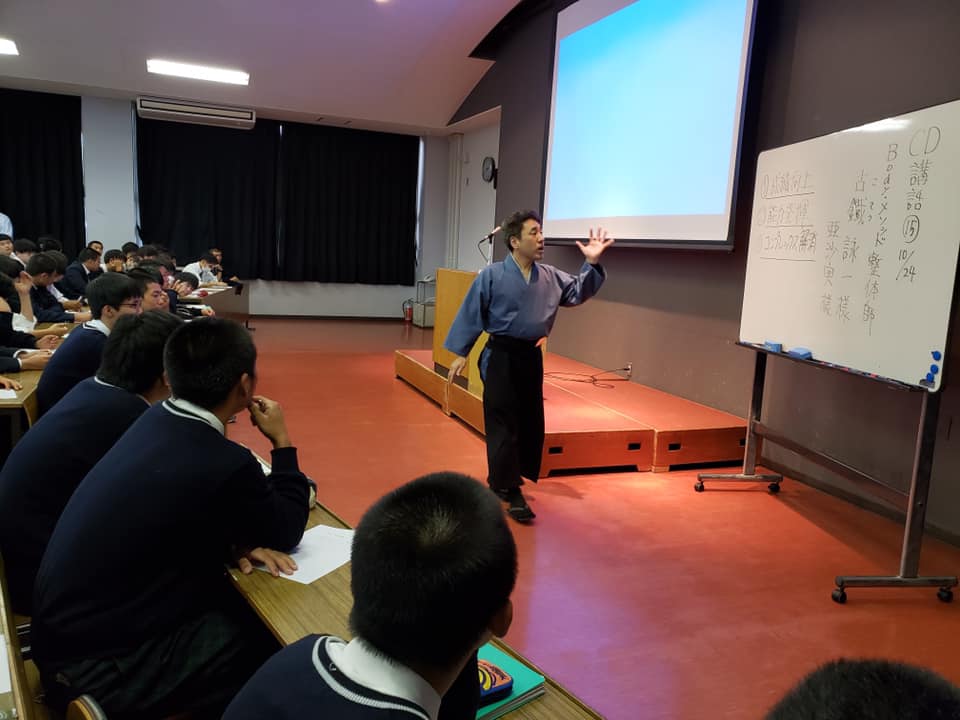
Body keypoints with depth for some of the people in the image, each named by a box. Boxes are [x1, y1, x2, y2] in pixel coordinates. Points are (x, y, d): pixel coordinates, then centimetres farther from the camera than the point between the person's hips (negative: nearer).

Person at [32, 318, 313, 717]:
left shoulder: (156, 420, -2)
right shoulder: (225, 464, -27)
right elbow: (286, 532, -8)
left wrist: (235, 539, -5)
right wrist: (282, 442, 1)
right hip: (98, 665, -8)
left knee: (251, 602, 9)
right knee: (282, 647, -6)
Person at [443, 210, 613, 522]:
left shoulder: (550, 277, 6)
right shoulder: (492, 276, -9)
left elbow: (578, 292, 12)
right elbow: (470, 315, -5)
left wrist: (591, 264, -3)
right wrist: (460, 354, -6)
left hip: (531, 356, 6)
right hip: (501, 357, -6)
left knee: (530, 423, 14)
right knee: (503, 424, -4)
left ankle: (504, 480, 33)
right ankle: (508, 490, 5)